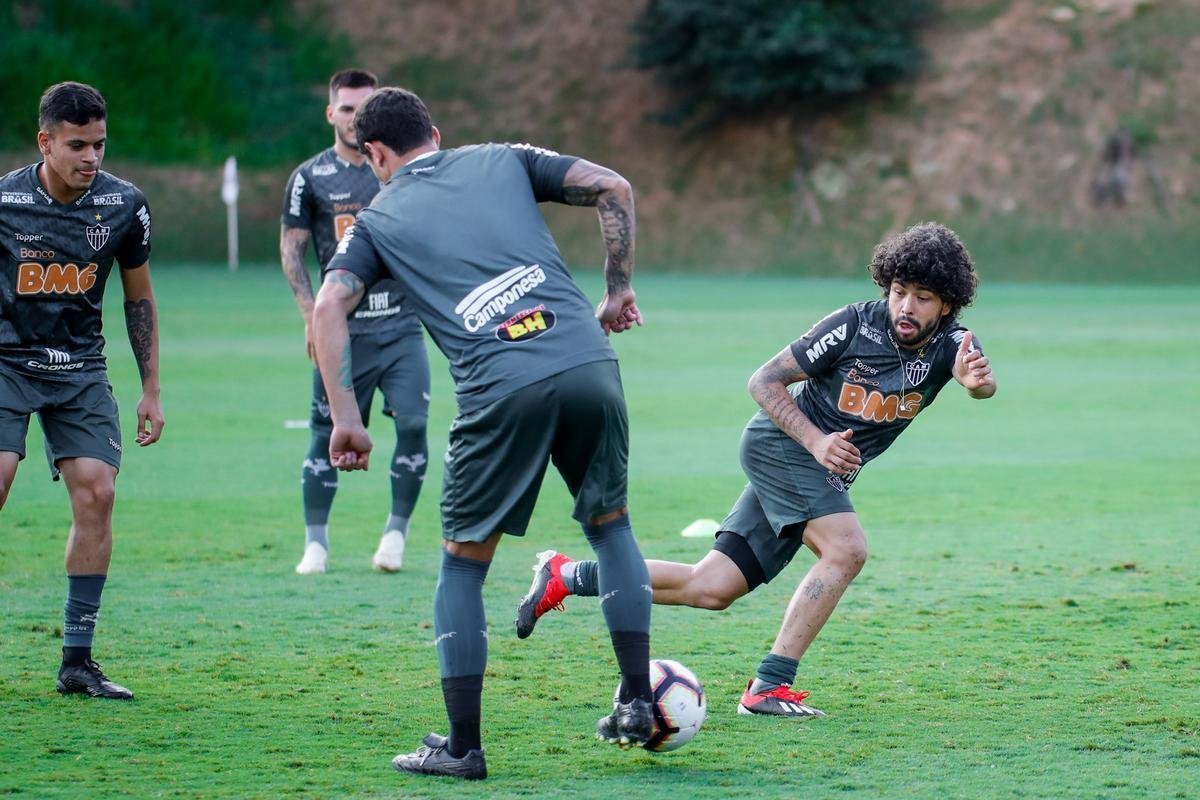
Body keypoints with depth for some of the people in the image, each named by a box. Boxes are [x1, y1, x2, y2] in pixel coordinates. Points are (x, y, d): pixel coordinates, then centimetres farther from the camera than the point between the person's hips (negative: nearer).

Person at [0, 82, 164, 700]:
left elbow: (139, 298, 9)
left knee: (97, 491, -10)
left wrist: (151, 390, 9)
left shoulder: (124, 205, -4)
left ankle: (77, 661, -2)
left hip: (81, 369, 3)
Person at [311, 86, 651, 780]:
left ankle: (462, 746, 10)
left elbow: (329, 308, 2)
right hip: (588, 363, 2)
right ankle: (637, 702, 20)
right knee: (611, 525, 24)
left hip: (500, 392, -2)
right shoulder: (504, 161, 22)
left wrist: (346, 419, 0)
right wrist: (619, 290, 20)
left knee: (464, 563, 13)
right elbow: (614, 188, 12)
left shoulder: (379, 219, 18)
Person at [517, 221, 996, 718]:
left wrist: (978, 381, -55)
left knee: (711, 590, 4)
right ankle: (769, 686, -25)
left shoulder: (948, 343, -8)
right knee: (846, 549, -29)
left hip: (827, 473, 5)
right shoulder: (855, 324, -18)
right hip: (780, 442, -5)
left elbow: (978, 381, -31)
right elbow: (764, 381, -11)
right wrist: (815, 441, -23)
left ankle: (566, 576, 18)